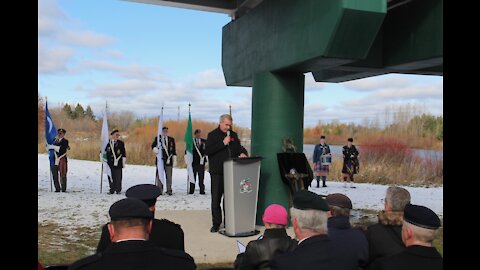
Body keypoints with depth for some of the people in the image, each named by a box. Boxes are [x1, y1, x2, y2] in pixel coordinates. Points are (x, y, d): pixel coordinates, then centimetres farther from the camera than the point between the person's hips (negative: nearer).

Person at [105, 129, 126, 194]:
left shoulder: (121, 143, 5)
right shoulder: (108, 143, 5)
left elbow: (123, 153, 5)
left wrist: (123, 162, 2)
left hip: (118, 163, -1)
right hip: (110, 163, 1)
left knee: (118, 177, -1)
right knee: (111, 177, 5)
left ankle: (118, 190, 8)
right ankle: (112, 190, 14)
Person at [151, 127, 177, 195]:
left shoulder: (171, 139, 12)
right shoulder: (157, 138, 9)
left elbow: (174, 150, 10)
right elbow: (153, 145, -6)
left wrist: (174, 160, 4)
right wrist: (155, 149, -30)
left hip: (168, 160, 1)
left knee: (169, 176, 3)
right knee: (159, 175, 1)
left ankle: (169, 190, 10)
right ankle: (160, 190, 8)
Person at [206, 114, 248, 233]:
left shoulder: (233, 135, 14)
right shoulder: (213, 135, 0)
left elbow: (239, 148, 21)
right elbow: (207, 151, -11)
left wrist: (242, 153, -3)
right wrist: (223, 143, -15)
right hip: (217, 172, -3)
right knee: (216, 198, 0)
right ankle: (216, 224, 8)